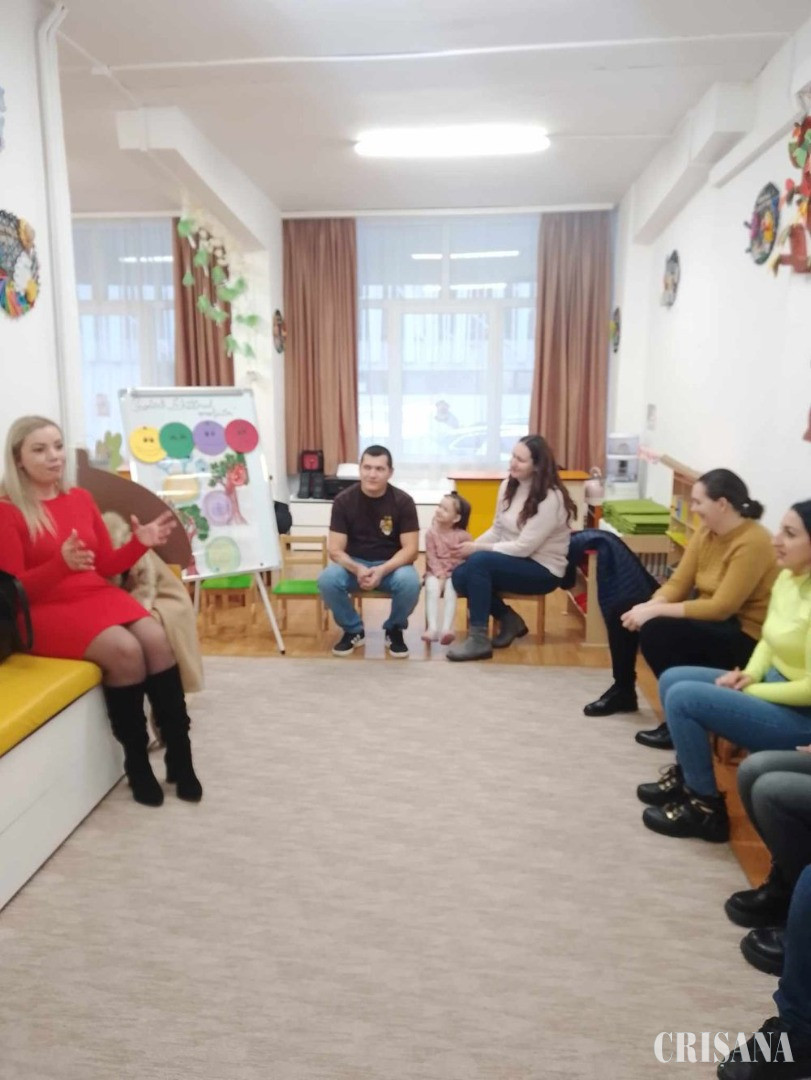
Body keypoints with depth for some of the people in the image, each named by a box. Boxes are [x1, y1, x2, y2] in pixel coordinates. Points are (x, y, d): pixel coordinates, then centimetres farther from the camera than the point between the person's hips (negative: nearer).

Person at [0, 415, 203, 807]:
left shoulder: (80, 498, 11)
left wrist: (139, 542, -5)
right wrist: (62, 563, -29)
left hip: (96, 596, 5)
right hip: (44, 611, -5)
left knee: (156, 639, -24)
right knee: (126, 650, -30)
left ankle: (179, 757, -16)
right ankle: (136, 762, -13)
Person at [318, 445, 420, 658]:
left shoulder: (403, 501, -10)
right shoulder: (344, 500, -8)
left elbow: (410, 549, -13)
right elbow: (335, 550, -10)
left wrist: (382, 570, -30)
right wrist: (357, 569, -31)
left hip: (391, 565, -1)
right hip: (354, 564, 1)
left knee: (409, 581, -34)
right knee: (327, 579, -30)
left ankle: (394, 629, -2)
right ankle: (353, 630, -3)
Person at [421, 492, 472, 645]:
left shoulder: (463, 536, -3)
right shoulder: (432, 533, -1)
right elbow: (431, 557, -5)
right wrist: (440, 575, -18)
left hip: (455, 573, -1)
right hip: (435, 572, 1)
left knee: (450, 589, -31)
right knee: (432, 588, -30)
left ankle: (447, 628, -37)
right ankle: (432, 628, -35)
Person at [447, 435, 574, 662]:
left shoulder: (550, 498, -21)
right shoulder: (508, 485, 3)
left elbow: (524, 547, -23)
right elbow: (497, 530, 8)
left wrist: (478, 549, -19)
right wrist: (471, 546, -9)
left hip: (543, 570, -8)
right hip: (512, 561, 8)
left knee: (479, 562, -29)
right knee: (459, 576, -14)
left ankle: (479, 639, -22)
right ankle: (510, 620, 5)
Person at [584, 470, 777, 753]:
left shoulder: (752, 543, -23)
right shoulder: (706, 532, 2)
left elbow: (722, 607, -28)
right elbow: (678, 583, 2)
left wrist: (655, 612, -28)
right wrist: (649, 605, -18)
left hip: (742, 635, -9)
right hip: (708, 618, 9)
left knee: (655, 631, -30)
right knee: (621, 611, 2)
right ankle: (622, 691, 21)